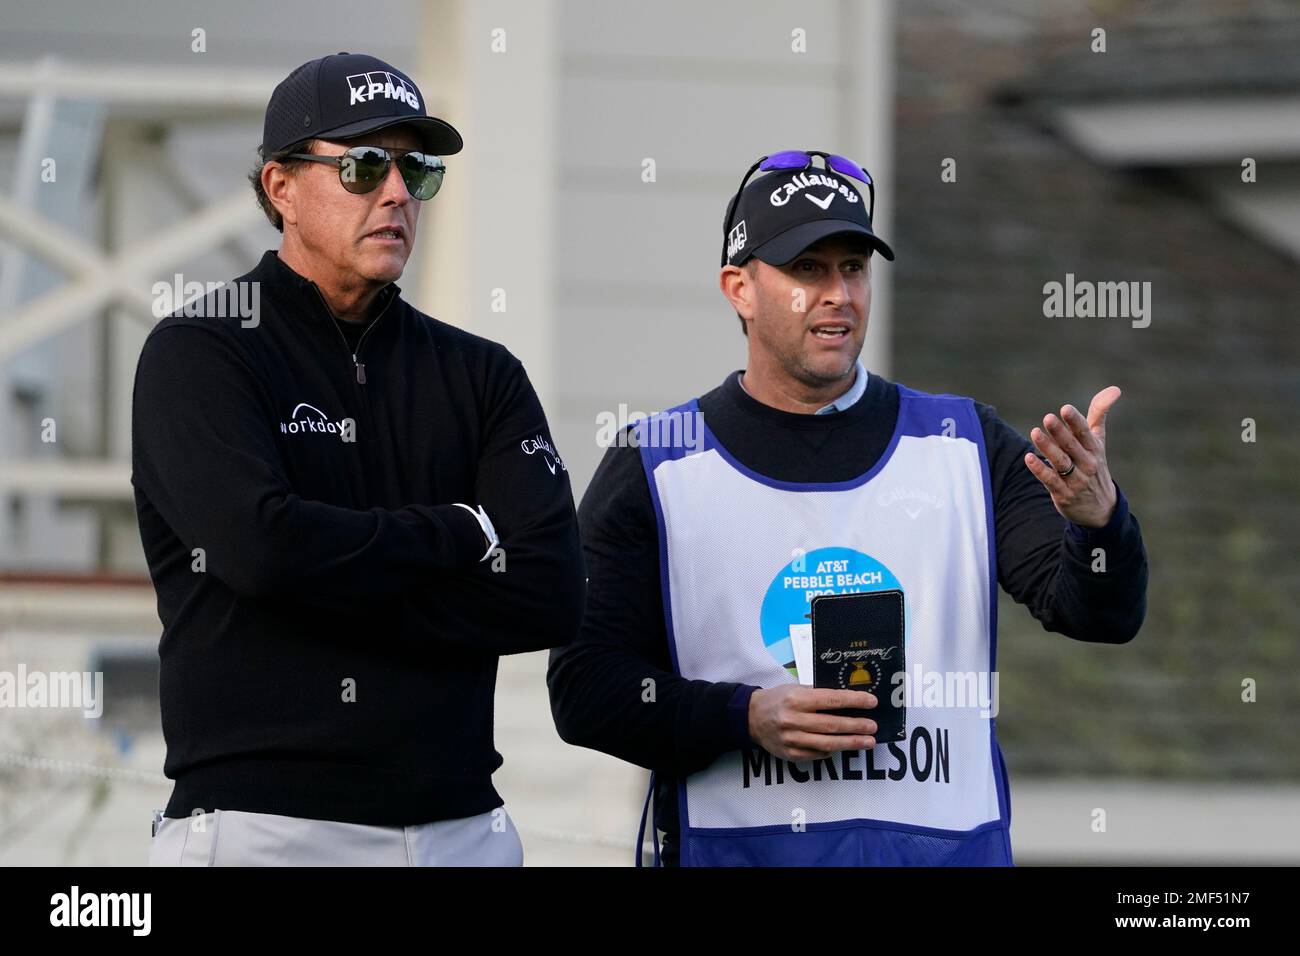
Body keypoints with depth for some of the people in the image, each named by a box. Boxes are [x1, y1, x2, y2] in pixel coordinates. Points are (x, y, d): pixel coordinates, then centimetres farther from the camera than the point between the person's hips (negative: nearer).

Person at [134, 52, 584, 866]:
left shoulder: (482, 376, 13)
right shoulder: (198, 355, 0)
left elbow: (552, 592, -1)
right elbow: (261, 544, -17)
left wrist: (336, 583, -9)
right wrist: (461, 533, -4)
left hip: (460, 824, 4)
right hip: (261, 823, -4)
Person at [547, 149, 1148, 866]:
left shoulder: (966, 448, 7)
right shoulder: (654, 468, 2)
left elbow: (1103, 616, -3)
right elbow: (583, 686, -3)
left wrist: (1098, 517, -25)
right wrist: (749, 719, -17)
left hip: (946, 843, 2)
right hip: (737, 847, -2)